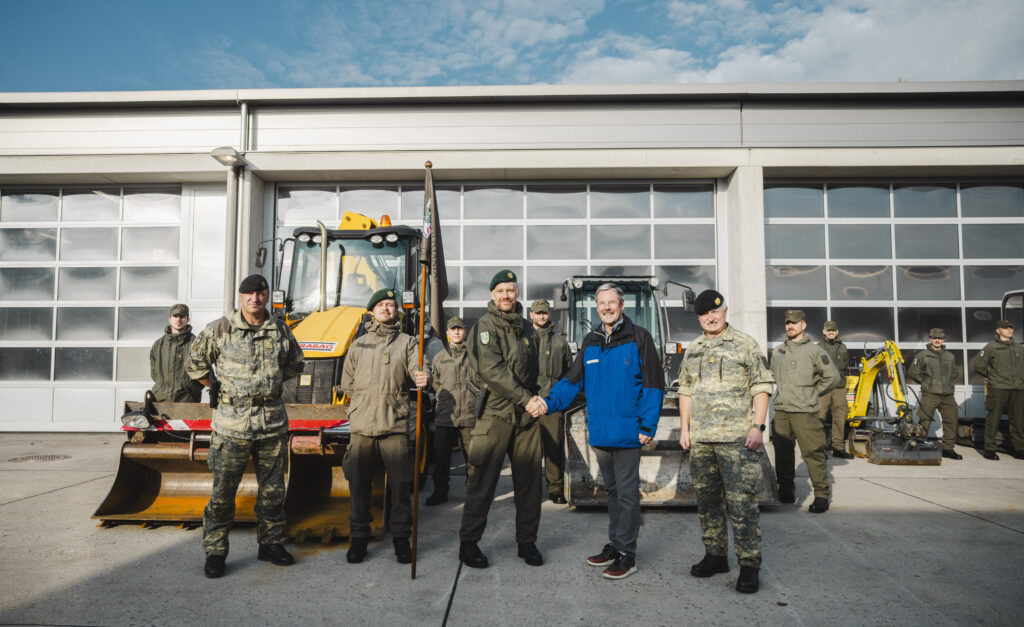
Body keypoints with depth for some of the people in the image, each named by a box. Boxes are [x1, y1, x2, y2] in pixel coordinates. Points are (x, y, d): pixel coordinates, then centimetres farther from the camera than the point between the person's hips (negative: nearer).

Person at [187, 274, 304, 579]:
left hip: (273, 421, 3)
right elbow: (195, 363, 7)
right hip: (232, 422, -3)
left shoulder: (281, 331, 7)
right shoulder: (219, 330, -3)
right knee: (223, 491, 2)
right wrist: (219, 387, 5)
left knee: (273, 489, 12)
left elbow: (295, 364, 22)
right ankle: (215, 551, 17)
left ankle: (270, 542, 27)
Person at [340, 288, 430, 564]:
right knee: (358, 485, 5)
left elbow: (417, 368, -9)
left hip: (395, 426, -2)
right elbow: (347, 383, 20)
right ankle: (359, 536, 20)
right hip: (361, 426, 2)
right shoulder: (358, 344, 15)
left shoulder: (407, 342, 9)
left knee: (400, 485, -1)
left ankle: (401, 538, 14)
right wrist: (367, 398, 11)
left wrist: (422, 378, -31)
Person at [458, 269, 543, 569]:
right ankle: (469, 542, 13)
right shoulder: (485, 326, -5)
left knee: (529, 480, 8)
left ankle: (527, 541, 22)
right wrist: (525, 398, -18)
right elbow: (492, 370, -16)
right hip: (495, 414, -5)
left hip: (526, 416, 6)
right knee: (483, 481, 0)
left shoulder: (527, 328, 15)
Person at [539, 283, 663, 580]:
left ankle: (626, 553, 13)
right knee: (612, 490, 18)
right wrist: (550, 402, -4)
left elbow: (653, 384, -7)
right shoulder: (590, 342, 10)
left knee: (627, 493, 2)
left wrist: (647, 426, -12)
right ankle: (614, 545, 30)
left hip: (627, 431, -6)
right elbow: (573, 380, 11)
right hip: (599, 432, 6)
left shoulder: (638, 338, -6)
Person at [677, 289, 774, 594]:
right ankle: (715, 556, 24)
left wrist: (758, 426, -11)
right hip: (700, 440, 5)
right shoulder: (692, 350, 15)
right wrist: (684, 428, 12)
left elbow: (761, 388, -2)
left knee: (741, 503, -6)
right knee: (707, 500, 11)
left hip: (737, 439, -5)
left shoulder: (745, 344, 1)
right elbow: (685, 391, 18)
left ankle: (750, 564, 5)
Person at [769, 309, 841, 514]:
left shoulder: (814, 351, -1)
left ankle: (822, 495, 2)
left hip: (804, 412, -5)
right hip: (780, 411, 5)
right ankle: (786, 490, 23)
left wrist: (813, 392, 2)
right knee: (782, 453, 10)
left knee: (813, 453, -7)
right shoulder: (777, 351, 14)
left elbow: (832, 377, 0)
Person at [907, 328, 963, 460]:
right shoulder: (922, 355, -1)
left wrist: (950, 383, 15)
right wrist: (925, 382, 3)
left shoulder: (950, 356, 14)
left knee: (951, 421, 7)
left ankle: (948, 448, 19)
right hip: (929, 395, -5)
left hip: (947, 395, 5)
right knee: (924, 421, -7)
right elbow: (913, 372, 2)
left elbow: (955, 372, 29)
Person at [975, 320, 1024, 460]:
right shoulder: (991, 347, 2)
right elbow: (979, 366, 3)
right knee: (993, 418, -4)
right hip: (998, 389, -5)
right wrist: (993, 375, 8)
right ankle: (990, 449, 1)